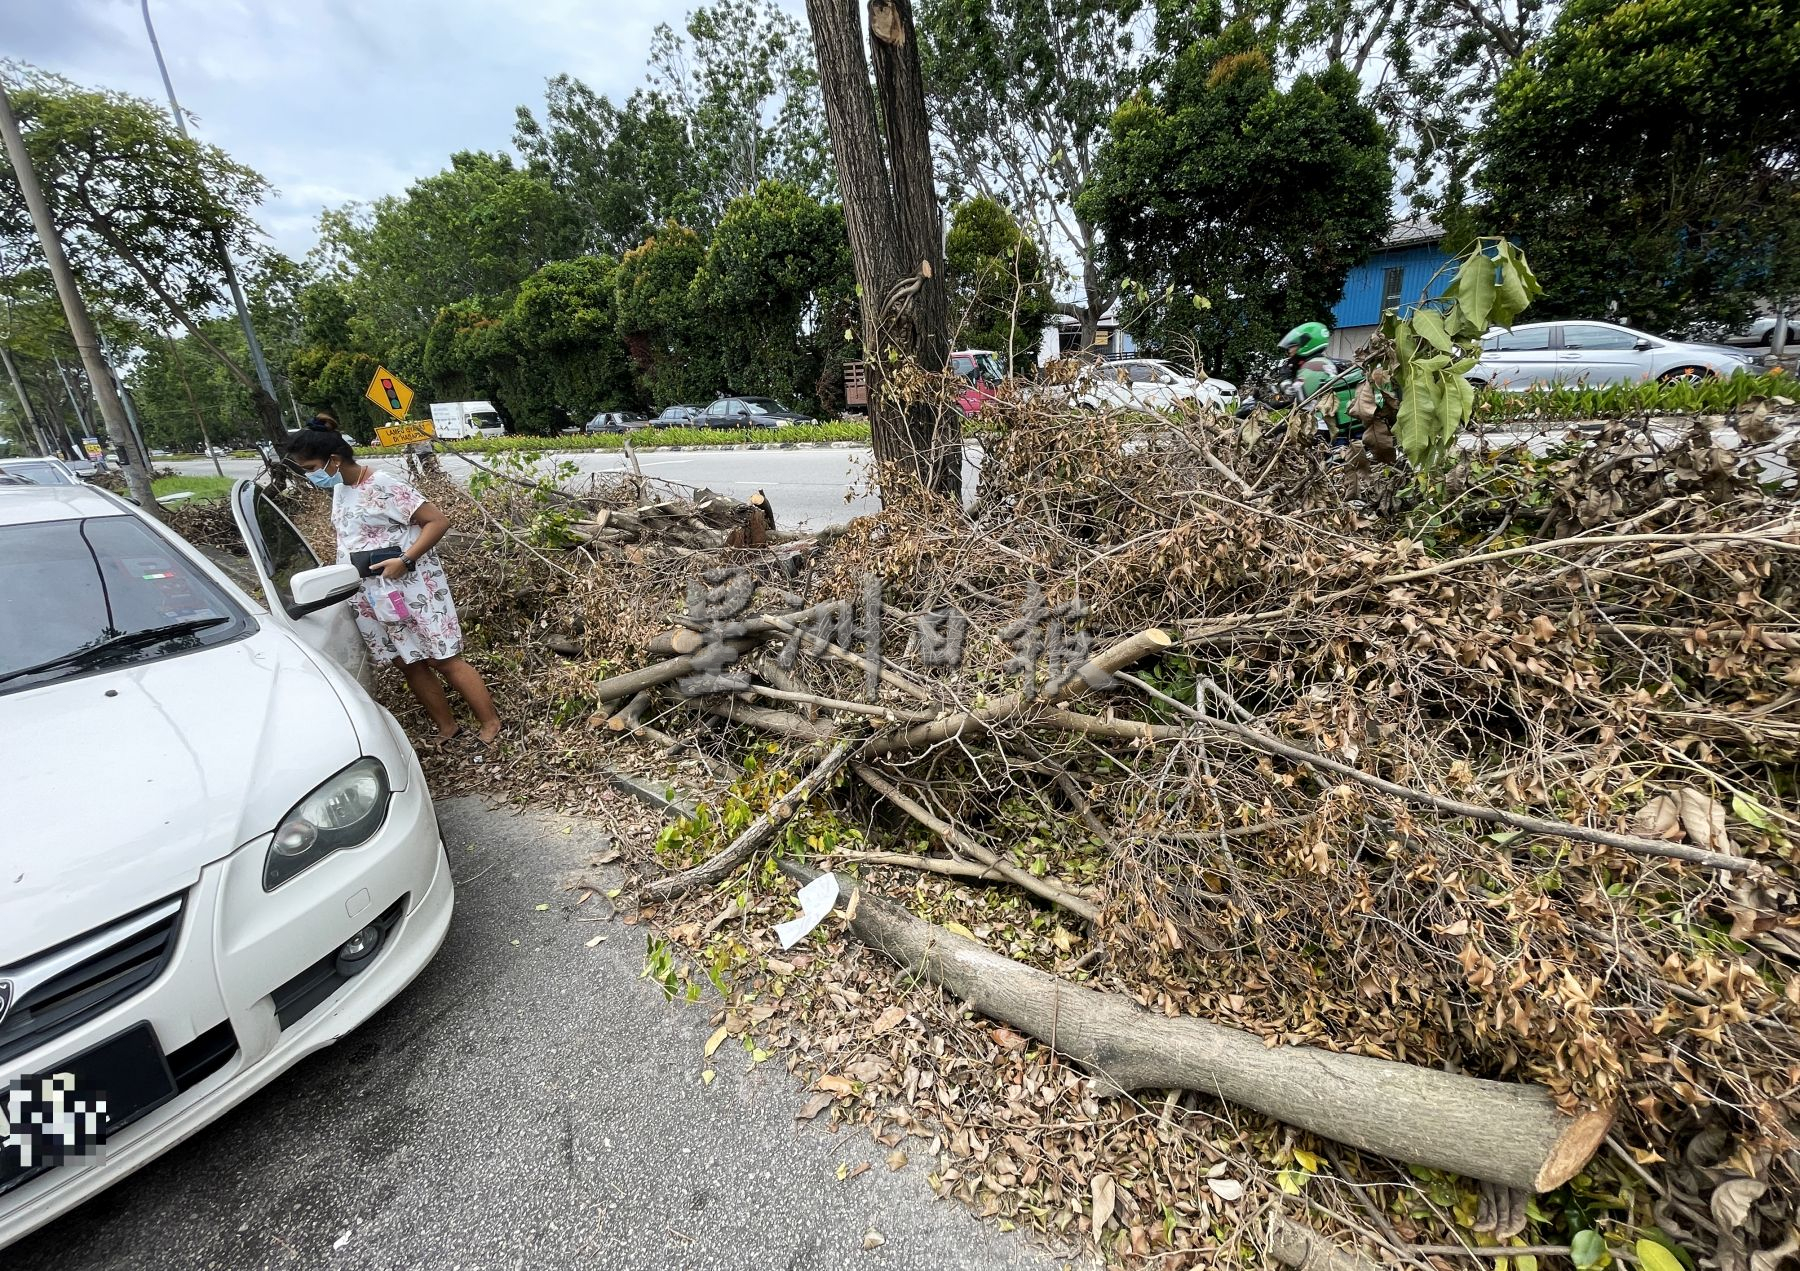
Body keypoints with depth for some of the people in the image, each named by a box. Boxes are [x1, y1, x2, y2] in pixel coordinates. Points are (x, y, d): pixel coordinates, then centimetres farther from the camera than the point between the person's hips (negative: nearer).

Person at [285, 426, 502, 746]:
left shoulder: (382, 486, -14)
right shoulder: (340, 491, 11)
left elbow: (438, 521, -18)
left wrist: (405, 560, -25)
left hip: (413, 590, -8)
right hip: (374, 599, 8)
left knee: (443, 660, -5)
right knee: (409, 665, 10)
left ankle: (491, 724, 5)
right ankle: (447, 727, 21)